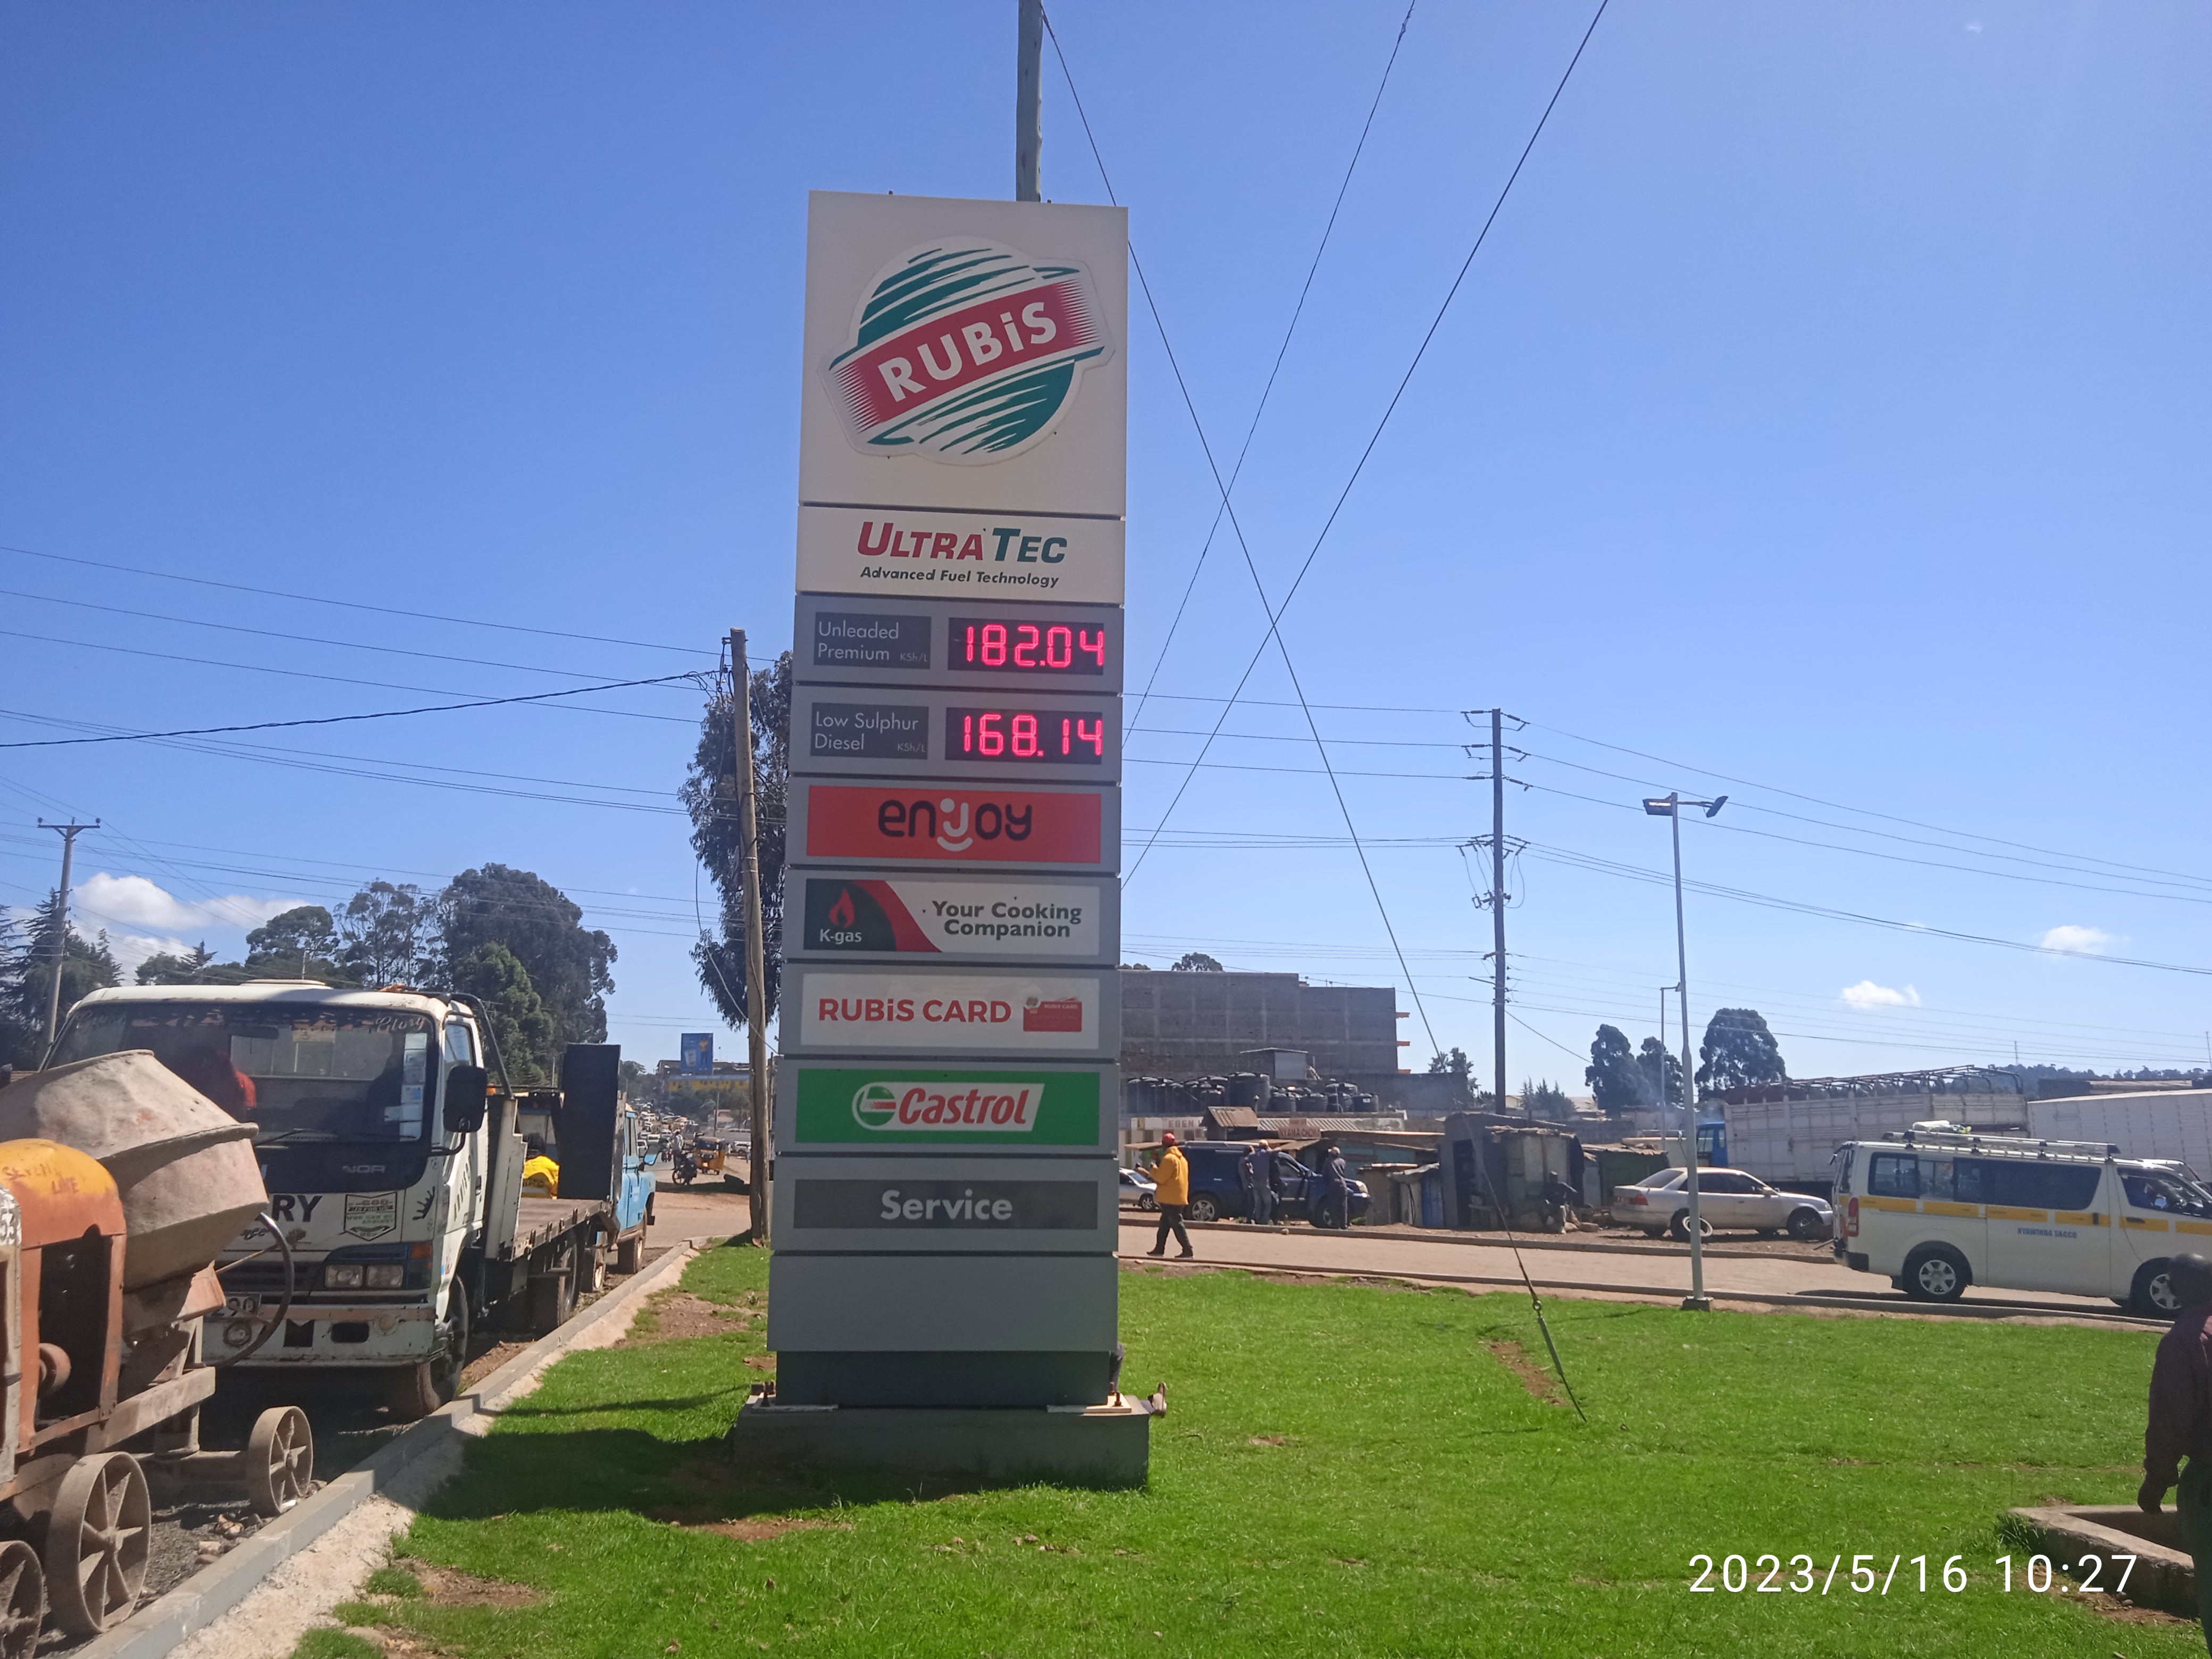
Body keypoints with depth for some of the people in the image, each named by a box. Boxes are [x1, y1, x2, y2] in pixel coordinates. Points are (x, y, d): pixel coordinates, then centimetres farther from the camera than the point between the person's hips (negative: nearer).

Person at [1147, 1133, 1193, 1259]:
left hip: (1170, 1198, -10)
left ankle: (1187, 1251, -13)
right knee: (1164, 1223, 16)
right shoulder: (1181, 1158, 17)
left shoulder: (1169, 1159, -15)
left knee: (1177, 1224, -10)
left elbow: (1160, 1177, -17)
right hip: (1179, 1197, 10)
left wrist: (1154, 1169, 0)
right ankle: (1159, 1249, 21)